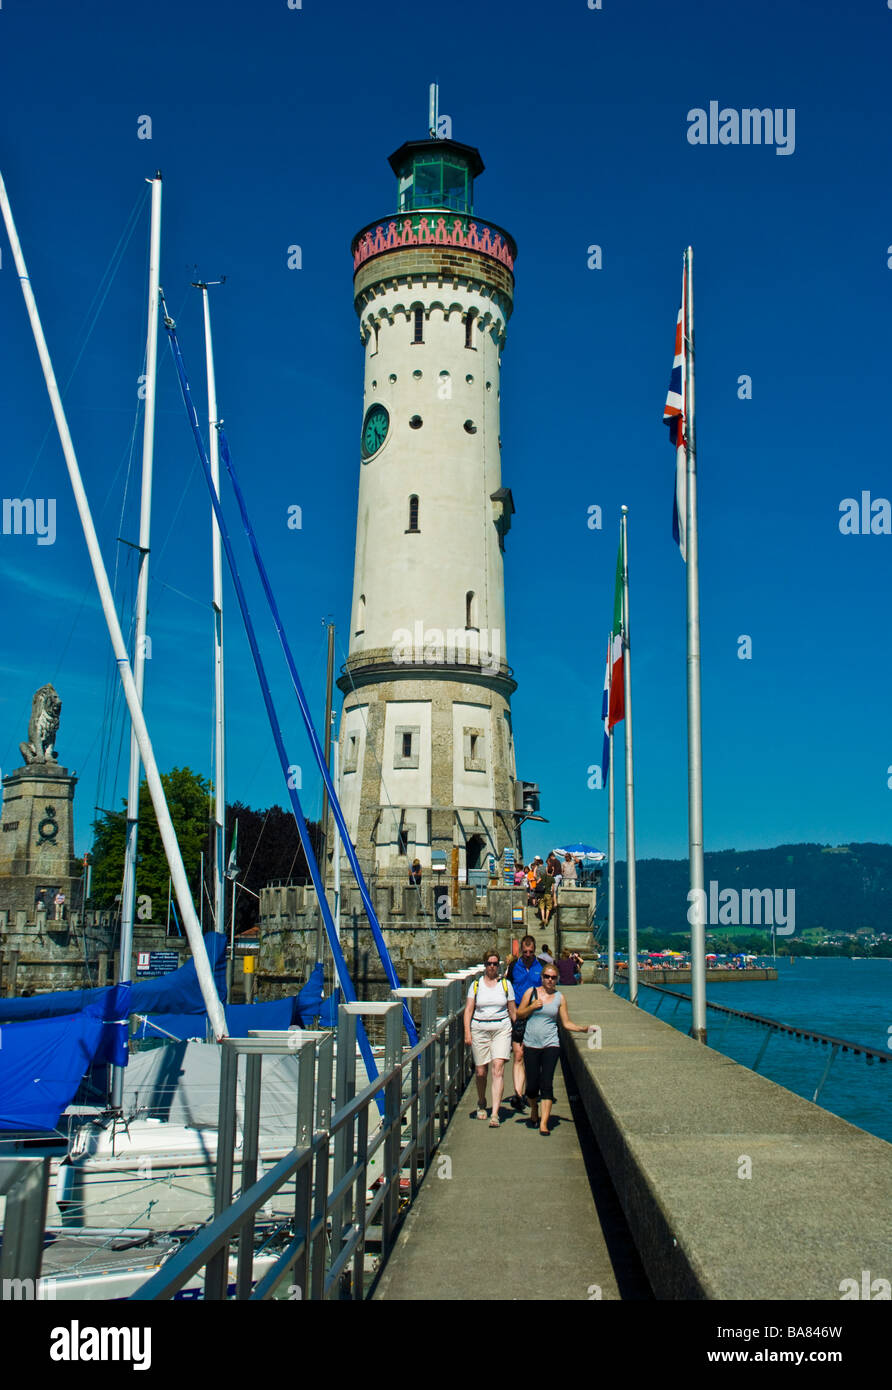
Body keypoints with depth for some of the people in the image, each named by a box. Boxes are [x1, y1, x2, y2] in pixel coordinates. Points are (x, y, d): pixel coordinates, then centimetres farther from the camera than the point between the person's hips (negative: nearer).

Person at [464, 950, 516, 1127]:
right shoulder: (476, 985, 6)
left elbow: (513, 1010, 11)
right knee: (480, 1071, 5)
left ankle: (495, 1114, -14)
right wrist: (467, 1032, -6)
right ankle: (481, 1104, 33)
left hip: (502, 1028, -1)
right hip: (479, 1029, 1)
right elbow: (468, 1009, 3)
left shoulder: (506, 984, 7)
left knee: (498, 1069, -13)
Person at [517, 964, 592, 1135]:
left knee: (546, 1084, -9)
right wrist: (532, 1007, -10)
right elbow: (519, 1014, 7)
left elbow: (567, 1023, 8)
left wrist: (583, 1028, -7)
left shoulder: (560, 997, 6)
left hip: (551, 1044, 0)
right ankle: (534, 1111, 31)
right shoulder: (531, 992, 4)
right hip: (531, 1044, 0)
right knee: (532, 1085, 2)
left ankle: (544, 1123, -6)